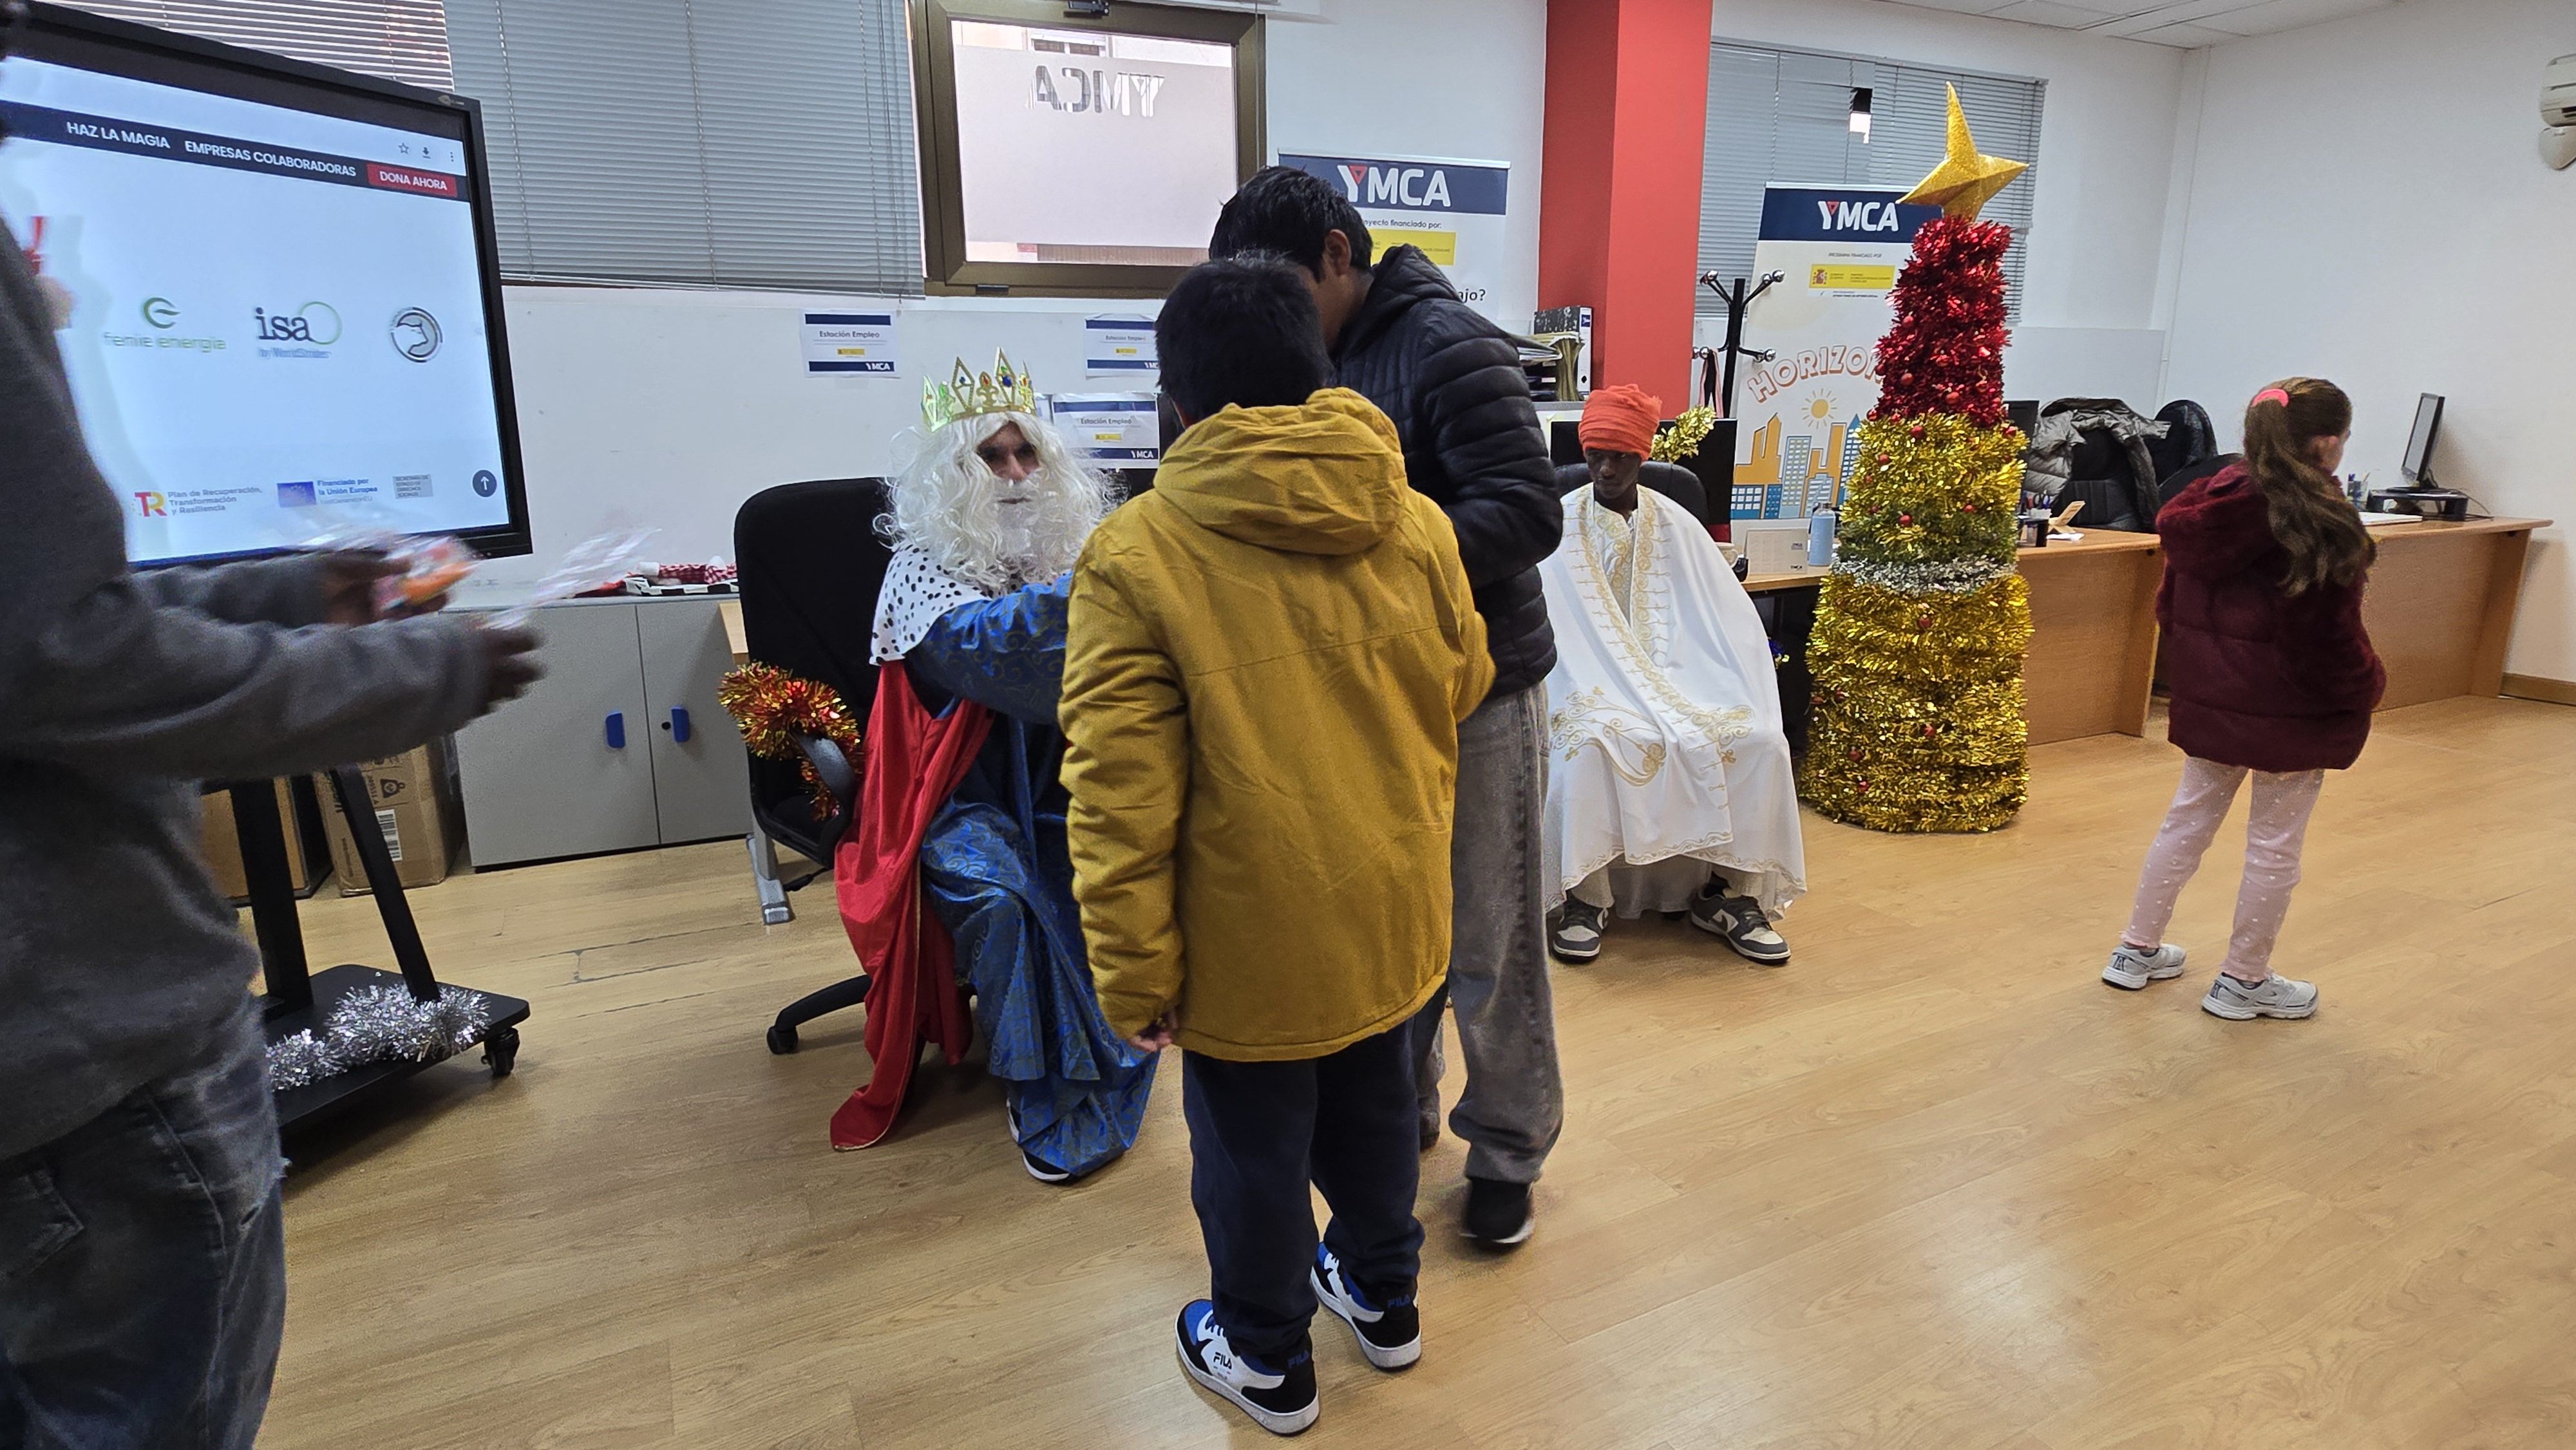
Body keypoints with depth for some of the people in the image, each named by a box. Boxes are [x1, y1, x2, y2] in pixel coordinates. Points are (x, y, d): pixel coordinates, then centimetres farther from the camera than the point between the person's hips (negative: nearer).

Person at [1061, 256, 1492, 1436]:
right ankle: (1381, 1294, 48)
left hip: (1256, 928, -4)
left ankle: (1266, 1355, 38)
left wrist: (1134, 971, -10)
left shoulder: (1136, 554, -18)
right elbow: (1461, 687, 10)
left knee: (1253, 1140, 16)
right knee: (1373, 1099, 26)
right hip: (1391, 906, 5)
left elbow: (1122, 792, -19)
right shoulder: (1416, 525, -6)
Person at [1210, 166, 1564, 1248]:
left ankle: (1509, 1148, 25)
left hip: (1476, 690, -7)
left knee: (1486, 943, 6)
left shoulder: (1450, 349, -15)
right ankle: (1398, 1107, 37)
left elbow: (1528, 511, -22)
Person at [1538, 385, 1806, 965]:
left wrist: (1753, 700, -5)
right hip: (1596, 687, -3)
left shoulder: (1675, 525, 11)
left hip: (1677, 675, 3)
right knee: (1590, 745, -35)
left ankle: (1733, 891, -8)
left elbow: (1730, 619, 8)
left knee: (1761, 740, -21)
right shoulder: (1560, 524, 3)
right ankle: (1584, 895, -21)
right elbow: (1546, 625, -7)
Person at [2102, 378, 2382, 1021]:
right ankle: (2244, 980, 21)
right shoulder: (2324, 526, -19)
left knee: (2189, 818, 18)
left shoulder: (2210, 500, 1)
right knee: (2275, 845, 8)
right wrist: (2366, 686, 2)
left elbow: (2171, 600, 8)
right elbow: (2331, 631, -16)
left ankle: (2138, 950, 26)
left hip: (2209, 695, 6)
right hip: (2289, 708, -6)